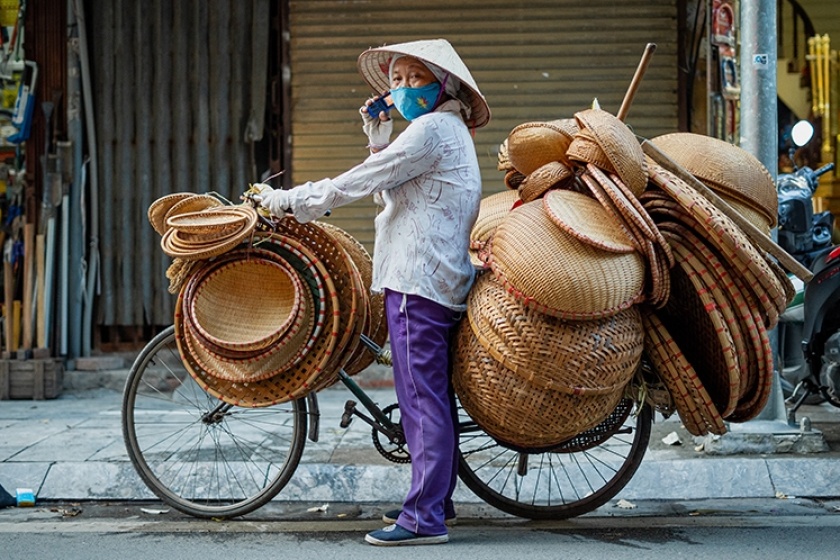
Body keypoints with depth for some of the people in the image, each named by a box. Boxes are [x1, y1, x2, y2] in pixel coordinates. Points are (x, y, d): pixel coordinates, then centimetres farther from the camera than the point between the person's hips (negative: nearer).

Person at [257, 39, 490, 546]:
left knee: (422, 399, -10)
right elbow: (391, 192, 19)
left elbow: (356, 183, -13)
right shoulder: (448, 132, 21)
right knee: (433, 396, 15)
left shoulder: (433, 129, -11)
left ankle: (424, 518, -9)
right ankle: (437, 502, 24)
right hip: (441, 280, 11)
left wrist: (288, 200, -6)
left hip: (418, 280, -11)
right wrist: (379, 144, 7)